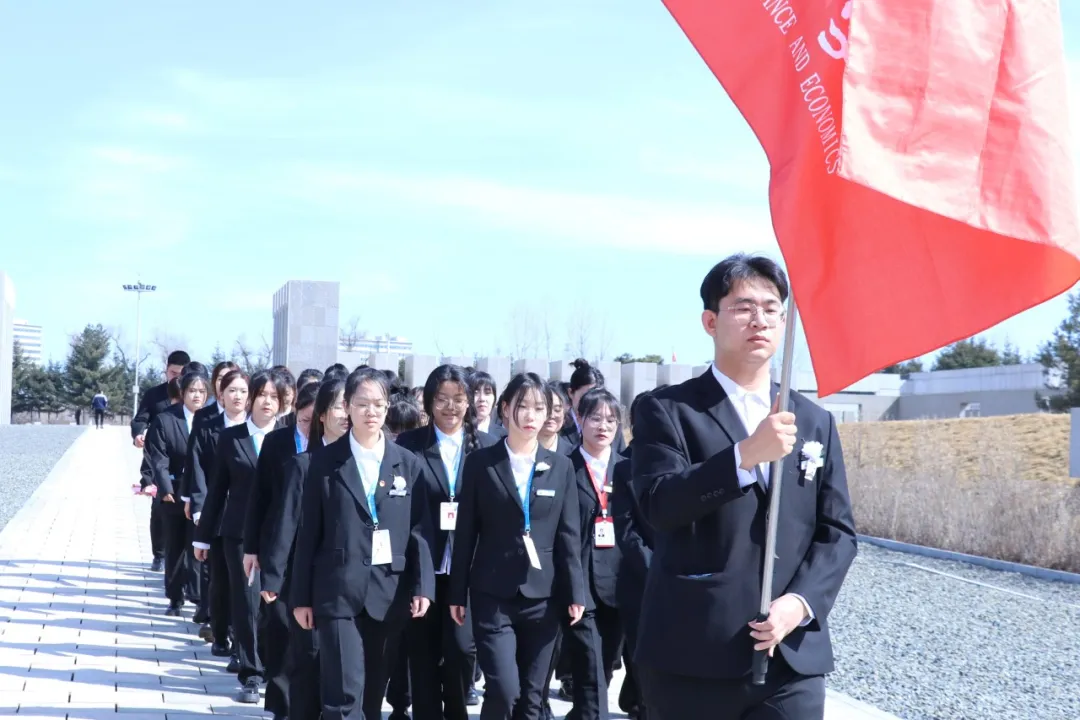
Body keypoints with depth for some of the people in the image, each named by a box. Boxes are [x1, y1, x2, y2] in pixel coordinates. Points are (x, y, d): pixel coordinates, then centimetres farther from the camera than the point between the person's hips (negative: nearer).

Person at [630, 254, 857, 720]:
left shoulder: (815, 422, 15)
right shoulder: (667, 410, 1)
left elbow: (838, 532, 10)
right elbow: (658, 505, -15)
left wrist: (802, 602, -7)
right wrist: (747, 455, -25)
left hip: (792, 659, 3)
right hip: (692, 657, -3)